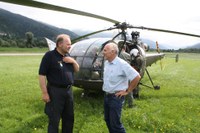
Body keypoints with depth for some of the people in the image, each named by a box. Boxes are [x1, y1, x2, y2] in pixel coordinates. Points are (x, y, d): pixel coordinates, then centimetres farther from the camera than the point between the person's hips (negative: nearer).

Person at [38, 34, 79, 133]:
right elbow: (42, 75, -15)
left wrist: (73, 61, -4)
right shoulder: (49, 56, -13)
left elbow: (77, 70, 17)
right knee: (54, 120, 4)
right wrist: (44, 93, -18)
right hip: (55, 91, -7)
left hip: (68, 90, 7)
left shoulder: (68, 55, 10)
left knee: (69, 117, 18)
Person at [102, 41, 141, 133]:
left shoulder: (122, 64, -20)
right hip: (106, 96, 8)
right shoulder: (106, 62, 4)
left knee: (115, 123, 0)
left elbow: (136, 77, -20)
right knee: (108, 120, 19)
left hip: (116, 97, -8)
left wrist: (127, 91, -14)